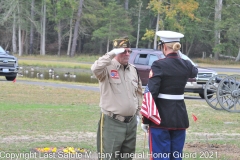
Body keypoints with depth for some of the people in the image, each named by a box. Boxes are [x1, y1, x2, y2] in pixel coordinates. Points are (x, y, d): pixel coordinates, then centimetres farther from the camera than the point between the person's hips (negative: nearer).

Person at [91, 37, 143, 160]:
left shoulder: (133, 69, 11)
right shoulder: (108, 68, -9)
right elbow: (95, 69, -33)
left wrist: (138, 113, 19)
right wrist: (111, 54, -28)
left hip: (131, 122, 7)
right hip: (112, 122, -6)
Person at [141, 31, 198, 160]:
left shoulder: (158, 65, -13)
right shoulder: (186, 65, 4)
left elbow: (151, 94, -16)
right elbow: (194, 72, 31)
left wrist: (145, 120, -10)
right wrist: (179, 57, 35)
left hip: (161, 117, -5)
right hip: (180, 116, 5)